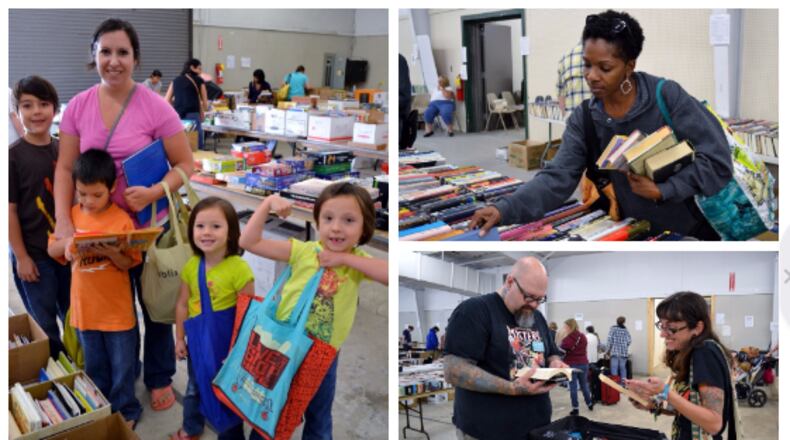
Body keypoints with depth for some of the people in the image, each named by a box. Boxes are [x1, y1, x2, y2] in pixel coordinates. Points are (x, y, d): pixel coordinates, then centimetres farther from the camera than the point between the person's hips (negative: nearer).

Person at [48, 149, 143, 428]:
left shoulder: (121, 220, -15)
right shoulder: (71, 215, -2)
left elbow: (129, 263, -13)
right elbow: (51, 250, 3)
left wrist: (111, 253, -32)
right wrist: (67, 243, -18)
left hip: (116, 309, -4)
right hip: (84, 307, 4)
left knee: (121, 365, 11)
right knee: (94, 365, 21)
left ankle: (126, 410, 30)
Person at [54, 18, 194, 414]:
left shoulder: (155, 107, -14)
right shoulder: (78, 106, -4)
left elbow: (185, 165, -11)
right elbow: (65, 167, -1)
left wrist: (153, 193, -28)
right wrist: (62, 220, -13)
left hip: (148, 224, -2)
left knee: (154, 304, 14)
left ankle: (159, 378, 34)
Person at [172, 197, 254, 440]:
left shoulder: (239, 268, -23)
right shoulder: (191, 266, -7)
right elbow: (183, 304, 4)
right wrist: (180, 338, 8)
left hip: (227, 342, -5)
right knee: (194, 387, 27)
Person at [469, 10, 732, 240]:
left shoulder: (667, 96, -17)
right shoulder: (583, 120, -7)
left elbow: (717, 160, -17)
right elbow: (558, 177, -18)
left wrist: (662, 190, -26)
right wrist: (506, 209, -32)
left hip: (692, 228, -2)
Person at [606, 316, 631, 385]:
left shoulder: (613, 328, -1)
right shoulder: (626, 330, 7)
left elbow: (609, 340, -7)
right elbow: (629, 341, 3)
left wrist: (607, 350, 0)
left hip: (614, 352, -3)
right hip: (624, 352, 3)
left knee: (614, 368, -2)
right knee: (623, 368, 10)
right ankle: (624, 382, 10)